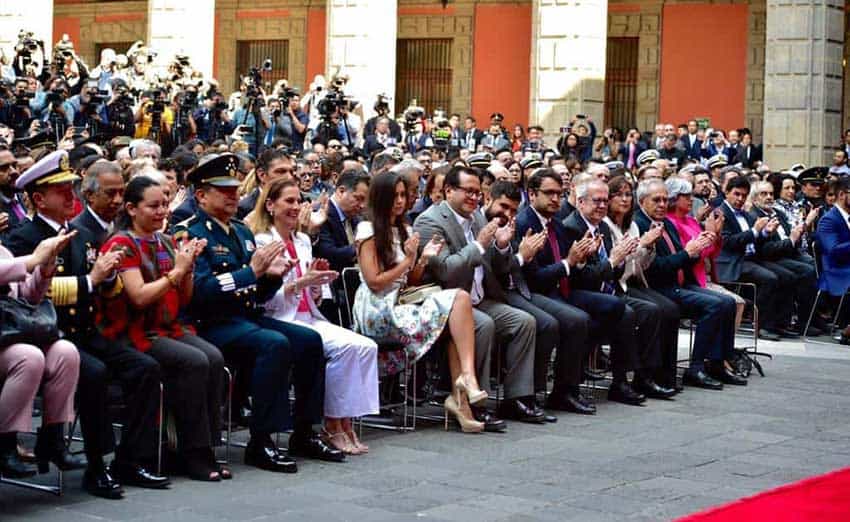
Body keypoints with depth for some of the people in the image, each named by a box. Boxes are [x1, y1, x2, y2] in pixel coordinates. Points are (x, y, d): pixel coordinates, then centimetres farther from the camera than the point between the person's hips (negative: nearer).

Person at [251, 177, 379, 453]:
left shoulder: (303, 241, 18)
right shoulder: (262, 242, -6)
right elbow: (264, 300, -13)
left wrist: (318, 280, 2)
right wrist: (301, 282, -21)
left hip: (310, 318, 8)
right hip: (282, 321, -8)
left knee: (366, 346, -16)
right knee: (346, 347, -27)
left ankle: (346, 422, -13)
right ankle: (333, 426, -16)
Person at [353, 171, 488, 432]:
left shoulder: (404, 232, 21)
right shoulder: (368, 231, -2)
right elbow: (374, 282, -8)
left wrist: (423, 260, 3)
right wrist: (408, 261, -7)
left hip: (401, 308, 7)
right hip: (377, 314, -7)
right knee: (460, 299, -22)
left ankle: (459, 395, -31)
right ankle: (467, 377, -30)